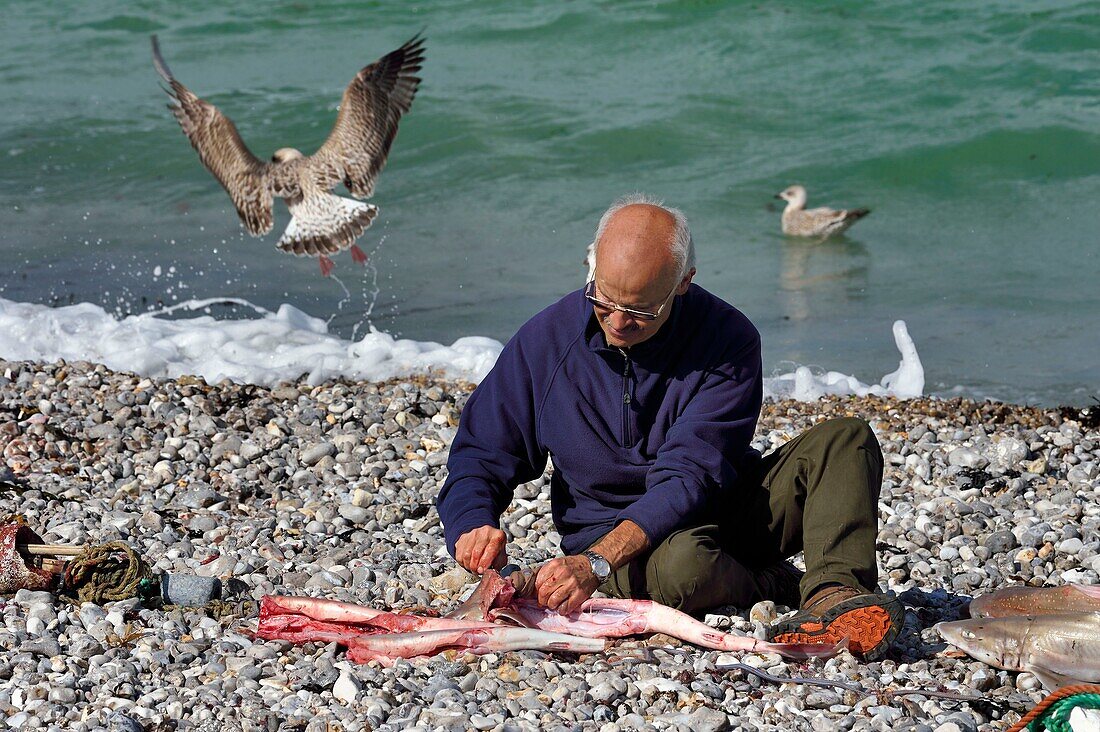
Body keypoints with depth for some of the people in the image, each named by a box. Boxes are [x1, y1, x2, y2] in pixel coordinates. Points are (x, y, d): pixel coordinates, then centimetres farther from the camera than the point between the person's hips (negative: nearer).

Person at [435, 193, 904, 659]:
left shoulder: (728, 339, -16)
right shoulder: (545, 340, -8)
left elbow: (690, 478, -24)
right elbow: (479, 458, 1)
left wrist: (596, 562, -37)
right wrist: (472, 526, -24)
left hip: (723, 509, 1)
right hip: (605, 530, -1)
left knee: (847, 441, -21)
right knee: (683, 566, -39)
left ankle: (834, 598, -41)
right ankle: (787, 588, -11)